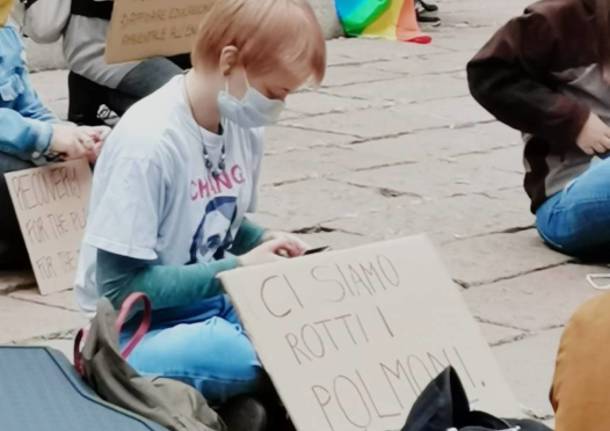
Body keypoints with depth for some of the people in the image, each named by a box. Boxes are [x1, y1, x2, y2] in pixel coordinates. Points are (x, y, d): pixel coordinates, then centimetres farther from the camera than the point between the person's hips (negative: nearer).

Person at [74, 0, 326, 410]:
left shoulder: (244, 126, 0)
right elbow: (120, 286, -22)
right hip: (143, 331, -8)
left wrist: (264, 241, -6)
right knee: (273, 358, -34)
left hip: (219, 304, 8)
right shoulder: (148, 142, -24)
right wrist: (239, 268, -21)